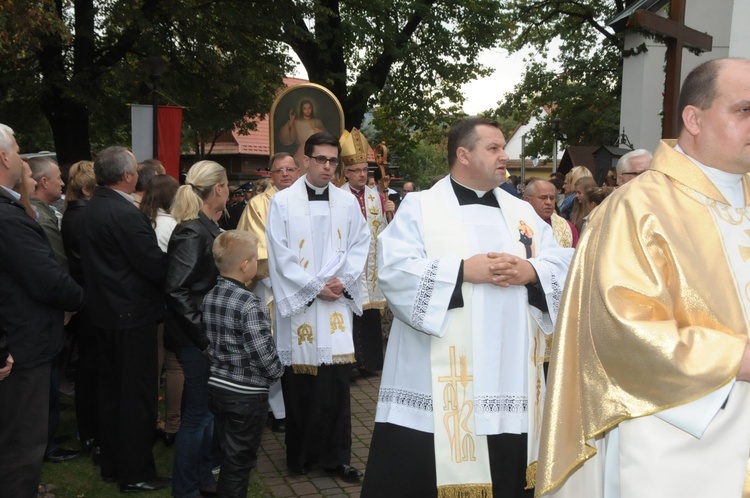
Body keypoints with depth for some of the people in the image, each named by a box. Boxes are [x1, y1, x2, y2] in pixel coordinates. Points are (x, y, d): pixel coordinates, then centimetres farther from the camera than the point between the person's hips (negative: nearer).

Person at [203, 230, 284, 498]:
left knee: (228, 452, 21)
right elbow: (262, 352, -22)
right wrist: (277, 372, -4)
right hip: (247, 393, -8)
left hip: (217, 385, 8)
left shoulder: (210, 296, 3)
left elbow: (210, 339, 10)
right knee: (240, 458, 6)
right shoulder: (250, 304, -21)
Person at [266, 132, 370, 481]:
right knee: (299, 382, 4)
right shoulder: (282, 202, -3)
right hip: (296, 301, -2)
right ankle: (300, 455, 19)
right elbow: (280, 255, -6)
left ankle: (336, 456, 12)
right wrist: (315, 287, -9)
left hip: (337, 301, 2)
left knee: (337, 380, 1)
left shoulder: (347, 202, 7)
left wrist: (344, 280, -7)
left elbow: (360, 244, 8)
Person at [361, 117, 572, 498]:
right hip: (438, 382, -4)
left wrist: (530, 272, -12)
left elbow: (563, 267, 9)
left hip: (510, 377, 5)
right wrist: (462, 270, -17)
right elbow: (394, 270, -12)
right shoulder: (419, 207, 1)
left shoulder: (523, 212, 16)